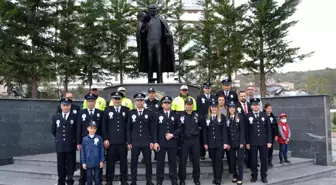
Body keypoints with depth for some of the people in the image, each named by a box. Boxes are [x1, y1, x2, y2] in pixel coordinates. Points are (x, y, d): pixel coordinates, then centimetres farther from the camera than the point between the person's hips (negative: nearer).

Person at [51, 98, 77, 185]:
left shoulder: (74, 117, -3)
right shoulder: (56, 117, 7)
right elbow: (53, 130, 16)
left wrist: (74, 139, 4)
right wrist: (59, 138, 13)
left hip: (71, 145, -2)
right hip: (60, 145, 3)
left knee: (70, 165, 4)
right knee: (60, 165, 9)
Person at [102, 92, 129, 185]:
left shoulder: (126, 110, 6)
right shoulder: (107, 110, 5)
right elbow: (104, 126, 3)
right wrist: (105, 139, -4)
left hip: (123, 141, 1)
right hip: (110, 141, 0)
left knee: (123, 161, 7)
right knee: (110, 161, 5)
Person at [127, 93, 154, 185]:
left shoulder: (149, 113, 3)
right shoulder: (131, 113, 4)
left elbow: (152, 129, 3)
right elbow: (129, 129, 4)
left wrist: (152, 141, -3)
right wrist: (129, 142, -1)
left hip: (146, 142, 0)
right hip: (134, 142, 0)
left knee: (148, 162, 5)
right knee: (134, 162, 4)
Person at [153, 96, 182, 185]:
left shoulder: (175, 115, 7)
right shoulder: (158, 115, 5)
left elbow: (180, 128, 4)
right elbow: (155, 130, 1)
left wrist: (172, 135, -11)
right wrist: (155, 142, -7)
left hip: (172, 143, 1)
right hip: (161, 143, -1)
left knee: (172, 162, 7)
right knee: (160, 162, 3)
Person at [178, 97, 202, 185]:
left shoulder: (196, 115, 6)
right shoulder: (181, 116, -1)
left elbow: (201, 125, 15)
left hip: (195, 140, 2)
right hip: (184, 140, -2)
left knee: (196, 160, 7)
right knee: (183, 160, 3)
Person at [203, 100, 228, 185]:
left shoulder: (222, 117, -1)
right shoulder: (206, 117, 6)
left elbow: (224, 130, -4)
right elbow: (205, 131, 6)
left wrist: (225, 142, -10)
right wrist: (205, 143, 1)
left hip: (219, 142, -2)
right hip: (211, 143, 3)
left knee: (219, 160, -2)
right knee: (213, 161, 9)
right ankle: (215, 177, 17)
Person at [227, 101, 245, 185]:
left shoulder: (240, 116, -1)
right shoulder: (226, 118, 7)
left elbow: (242, 130, -6)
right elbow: (226, 131, 6)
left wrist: (242, 142, -13)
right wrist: (227, 143, 1)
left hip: (239, 142, -3)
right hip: (231, 143, 3)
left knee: (240, 160, -2)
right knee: (232, 160, 8)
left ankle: (240, 178, 4)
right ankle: (235, 175, 23)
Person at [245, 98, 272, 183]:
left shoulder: (264, 115, 5)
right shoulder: (247, 116, 0)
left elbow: (268, 129, 5)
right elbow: (246, 130, -1)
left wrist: (269, 141, 0)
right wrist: (247, 142, -4)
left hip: (263, 141, 1)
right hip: (253, 142, -1)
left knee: (264, 159, 7)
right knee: (253, 159, 6)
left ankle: (264, 176, 18)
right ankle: (254, 175, 18)